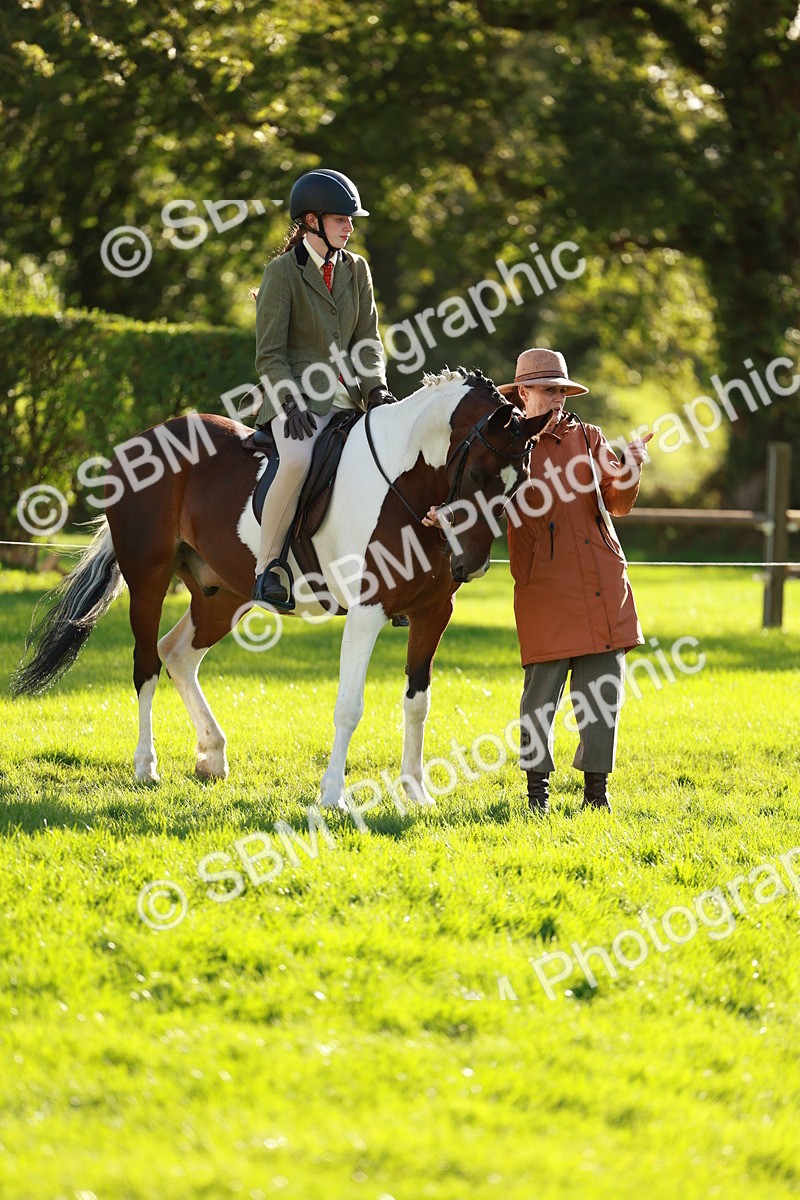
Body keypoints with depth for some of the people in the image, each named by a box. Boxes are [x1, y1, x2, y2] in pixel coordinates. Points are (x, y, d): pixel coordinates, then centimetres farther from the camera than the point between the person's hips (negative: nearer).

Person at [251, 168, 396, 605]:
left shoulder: (356, 269, 13)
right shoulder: (282, 271, -4)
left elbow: (368, 340, 13)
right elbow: (269, 355, -7)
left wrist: (376, 388, -6)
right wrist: (292, 403, -21)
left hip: (348, 397, 6)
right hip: (296, 395, -6)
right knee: (297, 459, -35)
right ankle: (266, 568, -22)